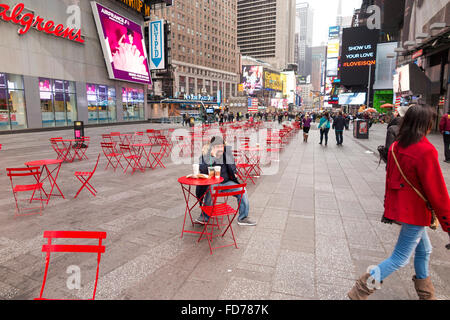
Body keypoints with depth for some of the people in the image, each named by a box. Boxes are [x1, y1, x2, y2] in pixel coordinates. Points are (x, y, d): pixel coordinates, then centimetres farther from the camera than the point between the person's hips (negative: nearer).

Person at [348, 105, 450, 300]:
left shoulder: (396, 147, 2)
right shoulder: (426, 151, -21)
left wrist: (389, 208, 21)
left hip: (399, 208, 8)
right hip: (415, 212, -8)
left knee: (424, 250, 25)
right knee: (400, 259, 2)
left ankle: (426, 294, 42)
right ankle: (361, 292, 3)